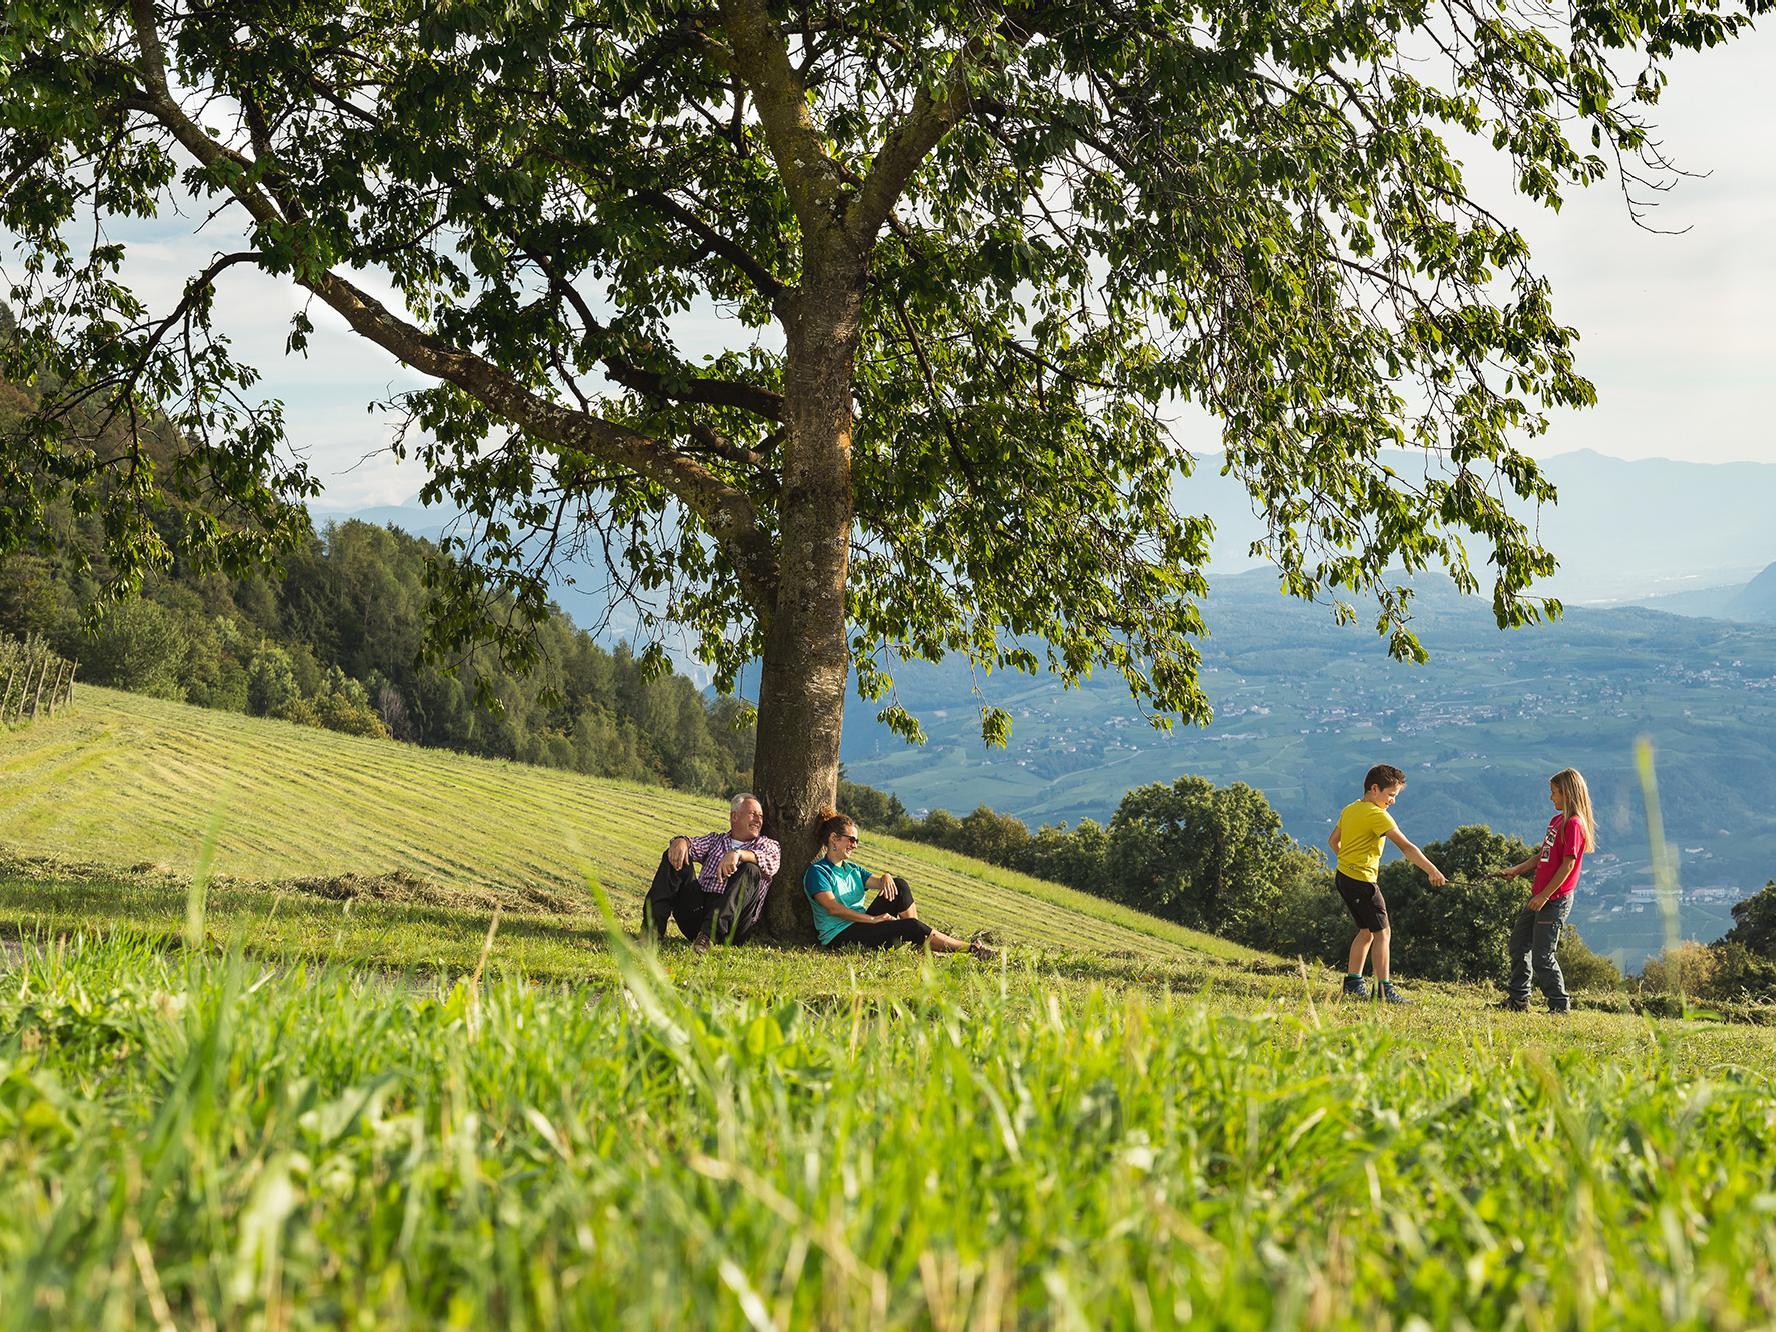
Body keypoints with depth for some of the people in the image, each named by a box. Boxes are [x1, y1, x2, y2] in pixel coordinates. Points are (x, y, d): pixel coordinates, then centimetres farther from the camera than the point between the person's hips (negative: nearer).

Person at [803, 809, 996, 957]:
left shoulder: (853, 869, 22)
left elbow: (876, 881, 10)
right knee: (909, 927, -23)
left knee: (899, 885, -8)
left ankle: (919, 939, -15)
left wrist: (886, 878, -17)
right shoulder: (817, 872, -5)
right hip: (839, 937, -8)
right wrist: (873, 919, -21)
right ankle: (969, 949, -17)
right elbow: (832, 908, -18)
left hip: (862, 926, 8)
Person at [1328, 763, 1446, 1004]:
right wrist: (1432, 871, -25)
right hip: (1362, 880, -9)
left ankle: (1353, 983, 21)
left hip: (1344, 876, 9)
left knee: (1366, 930, 18)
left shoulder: (1350, 810, 12)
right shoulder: (1377, 815, -16)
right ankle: (1384, 989, -11)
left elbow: (1333, 841, 23)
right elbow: (1406, 847, -22)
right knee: (1382, 932, -7)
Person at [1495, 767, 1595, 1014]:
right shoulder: (1556, 820, 14)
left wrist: (1544, 896, -20)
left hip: (1555, 899, -10)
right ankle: (1518, 999, 24)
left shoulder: (1574, 824, -16)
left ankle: (1560, 1004, 6)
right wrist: (1517, 869, 9)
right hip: (1539, 895, 10)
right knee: (1518, 944, 15)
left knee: (1542, 955, -6)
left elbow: (1568, 864, -20)